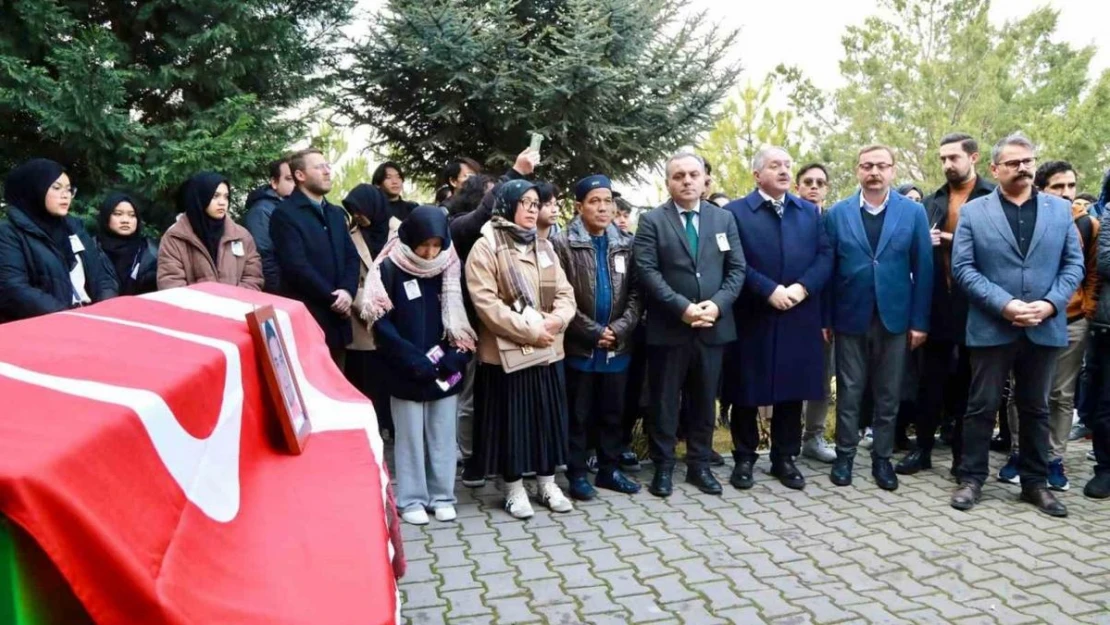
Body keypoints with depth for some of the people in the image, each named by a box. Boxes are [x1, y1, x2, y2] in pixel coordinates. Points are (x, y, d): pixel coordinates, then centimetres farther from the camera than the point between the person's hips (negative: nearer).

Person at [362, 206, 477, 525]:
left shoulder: (451, 268, 2)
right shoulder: (390, 270, -7)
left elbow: (463, 317, 5)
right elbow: (382, 323, -9)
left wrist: (456, 356, -10)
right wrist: (414, 360, -16)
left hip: (445, 372, 3)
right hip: (406, 374, -2)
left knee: (443, 436, 9)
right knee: (410, 437, 6)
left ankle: (442, 496, 22)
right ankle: (411, 499, 18)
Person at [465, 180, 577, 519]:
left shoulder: (545, 247, 12)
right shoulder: (486, 247, -7)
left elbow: (565, 294, 9)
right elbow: (485, 302, -15)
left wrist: (555, 320, -12)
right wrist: (529, 330, -18)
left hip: (547, 349, 5)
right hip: (507, 350, -5)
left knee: (547, 417, 11)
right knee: (511, 420, 4)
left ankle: (547, 484, 25)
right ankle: (514, 489, 18)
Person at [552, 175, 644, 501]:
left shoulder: (626, 244, 7)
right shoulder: (563, 243, -5)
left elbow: (636, 293, 4)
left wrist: (619, 328, -10)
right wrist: (593, 332, -12)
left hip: (618, 347, 4)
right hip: (580, 347, -3)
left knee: (613, 412, 13)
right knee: (578, 414, 7)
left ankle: (609, 469, 26)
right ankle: (577, 474, 17)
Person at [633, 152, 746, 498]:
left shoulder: (724, 218, 10)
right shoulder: (652, 221, -1)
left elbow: (737, 269, 5)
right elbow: (647, 272, -10)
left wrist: (718, 304, -11)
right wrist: (682, 307, -18)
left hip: (713, 326, 3)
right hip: (668, 328, -3)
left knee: (704, 401, 11)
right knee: (664, 402, 6)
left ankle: (699, 464, 24)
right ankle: (663, 467, 17)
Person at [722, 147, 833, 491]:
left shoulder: (810, 212, 13)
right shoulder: (735, 212, -1)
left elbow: (825, 256, 4)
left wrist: (802, 287, -12)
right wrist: (769, 290, -16)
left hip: (799, 318, 4)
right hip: (752, 318, -3)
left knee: (793, 390, 10)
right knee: (747, 391, 4)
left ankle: (785, 458, 23)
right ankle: (744, 458, 18)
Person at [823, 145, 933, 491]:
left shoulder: (913, 212, 2)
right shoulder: (837, 213, 2)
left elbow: (923, 269, 0)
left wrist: (919, 320, -4)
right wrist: (826, 318, -3)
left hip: (895, 318, 0)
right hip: (850, 318, 0)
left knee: (888, 395, 9)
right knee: (849, 392, 7)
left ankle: (882, 458, 21)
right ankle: (844, 455, 19)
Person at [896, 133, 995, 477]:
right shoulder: (931, 203, 10)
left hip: (976, 304, -3)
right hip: (937, 305, 3)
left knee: (969, 383, 9)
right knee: (931, 381, 9)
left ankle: (965, 455, 20)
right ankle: (923, 448, 19)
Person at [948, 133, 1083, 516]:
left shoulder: (1060, 209, 9)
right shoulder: (973, 212, 1)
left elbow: (1074, 264, 5)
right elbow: (963, 268, -6)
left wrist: (1050, 304, -11)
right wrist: (1003, 304, -16)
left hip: (1045, 328, 3)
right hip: (992, 327, -2)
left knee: (1035, 409, 12)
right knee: (982, 407, 4)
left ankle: (1035, 482, 24)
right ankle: (971, 478, 16)